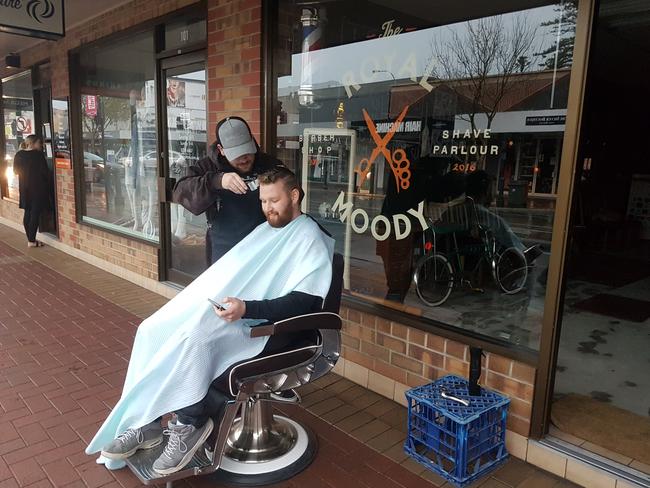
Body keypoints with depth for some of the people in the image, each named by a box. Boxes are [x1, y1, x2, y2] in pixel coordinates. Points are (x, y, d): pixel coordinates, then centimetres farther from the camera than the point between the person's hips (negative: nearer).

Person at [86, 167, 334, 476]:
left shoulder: (311, 240, -7)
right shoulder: (265, 230, 19)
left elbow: (303, 303, -18)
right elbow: (231, 273, 19)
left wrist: (247, 309, -28)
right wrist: (208, 298, 0)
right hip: (241, 318, 8)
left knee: (192, 336, -32)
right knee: (154, 331, -9)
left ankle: (190, 424, -12)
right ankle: (147, 421, -6)